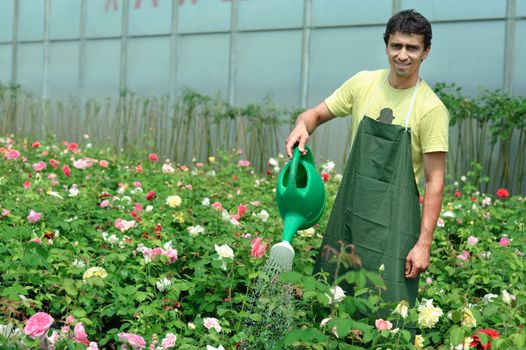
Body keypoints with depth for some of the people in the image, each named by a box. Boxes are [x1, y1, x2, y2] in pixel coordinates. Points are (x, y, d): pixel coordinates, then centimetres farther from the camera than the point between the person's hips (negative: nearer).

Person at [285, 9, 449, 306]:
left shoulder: (431, 108, -10)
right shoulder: (364, 83, 3)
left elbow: (435, 181, -10)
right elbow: (317, 114, 13)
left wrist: (424, 243, -15)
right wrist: (302, 127, -12)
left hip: (393, 221, -5)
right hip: (349, 208, 5)